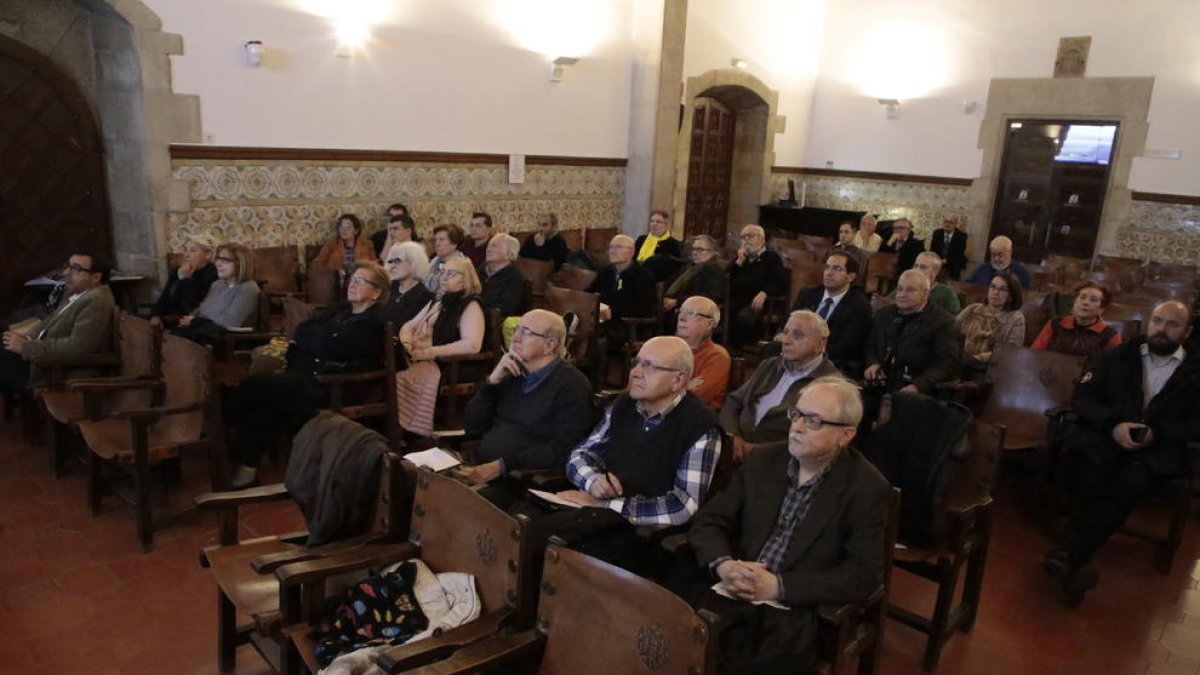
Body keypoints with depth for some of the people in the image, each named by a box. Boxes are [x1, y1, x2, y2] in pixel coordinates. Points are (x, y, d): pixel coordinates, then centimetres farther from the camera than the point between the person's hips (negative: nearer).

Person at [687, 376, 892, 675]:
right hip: (735, 594, 3)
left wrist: (779, 586, -16)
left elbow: (862, 575, -9)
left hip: (801, 610, -3)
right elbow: (709, 521, 8)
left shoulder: (867, 488, -4)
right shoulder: (763, 460, 7)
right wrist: (723, 565, -14)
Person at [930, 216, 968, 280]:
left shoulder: (961, 235, -7)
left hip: (953, 264, -2)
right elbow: (932, 249, 1)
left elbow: (959, 253, -13)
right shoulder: (937, 233, 2)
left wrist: (947, 260, -26)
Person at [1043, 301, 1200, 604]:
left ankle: (1065, 554, -37)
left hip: (1158, 448, -1)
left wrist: (1157, 433, -12)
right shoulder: (1115, 356, 17)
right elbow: (1083, 397, 8)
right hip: (1104, 434, 1)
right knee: (1093, 477, -34)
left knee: (1130, 482, -34)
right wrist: (1113, 425, -10)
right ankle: (1079, 559, -35)